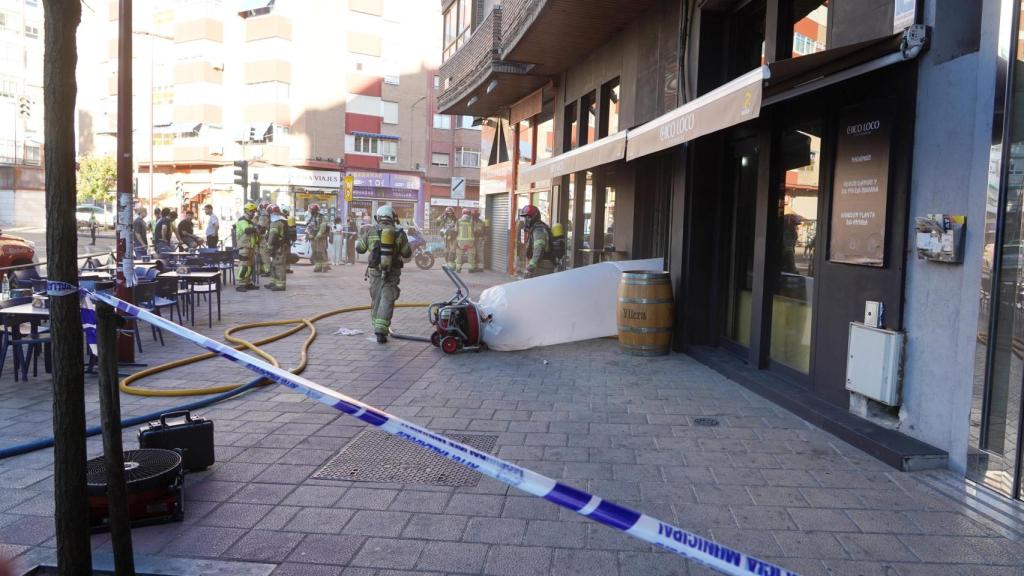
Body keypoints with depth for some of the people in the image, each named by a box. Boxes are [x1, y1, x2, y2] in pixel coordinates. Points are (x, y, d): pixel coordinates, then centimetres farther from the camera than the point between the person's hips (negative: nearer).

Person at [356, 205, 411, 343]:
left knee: (376, 299, 18)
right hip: (392, 273, -1)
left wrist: (360, 238, 29)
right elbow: (407, 254, 3)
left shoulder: (372, 231, 0)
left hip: (375, 271, 2)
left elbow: (360, 249, 10)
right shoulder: (399, 233, -1)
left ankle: (377, 327, 29)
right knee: (387, 301, -3)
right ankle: (381, 331, -13)